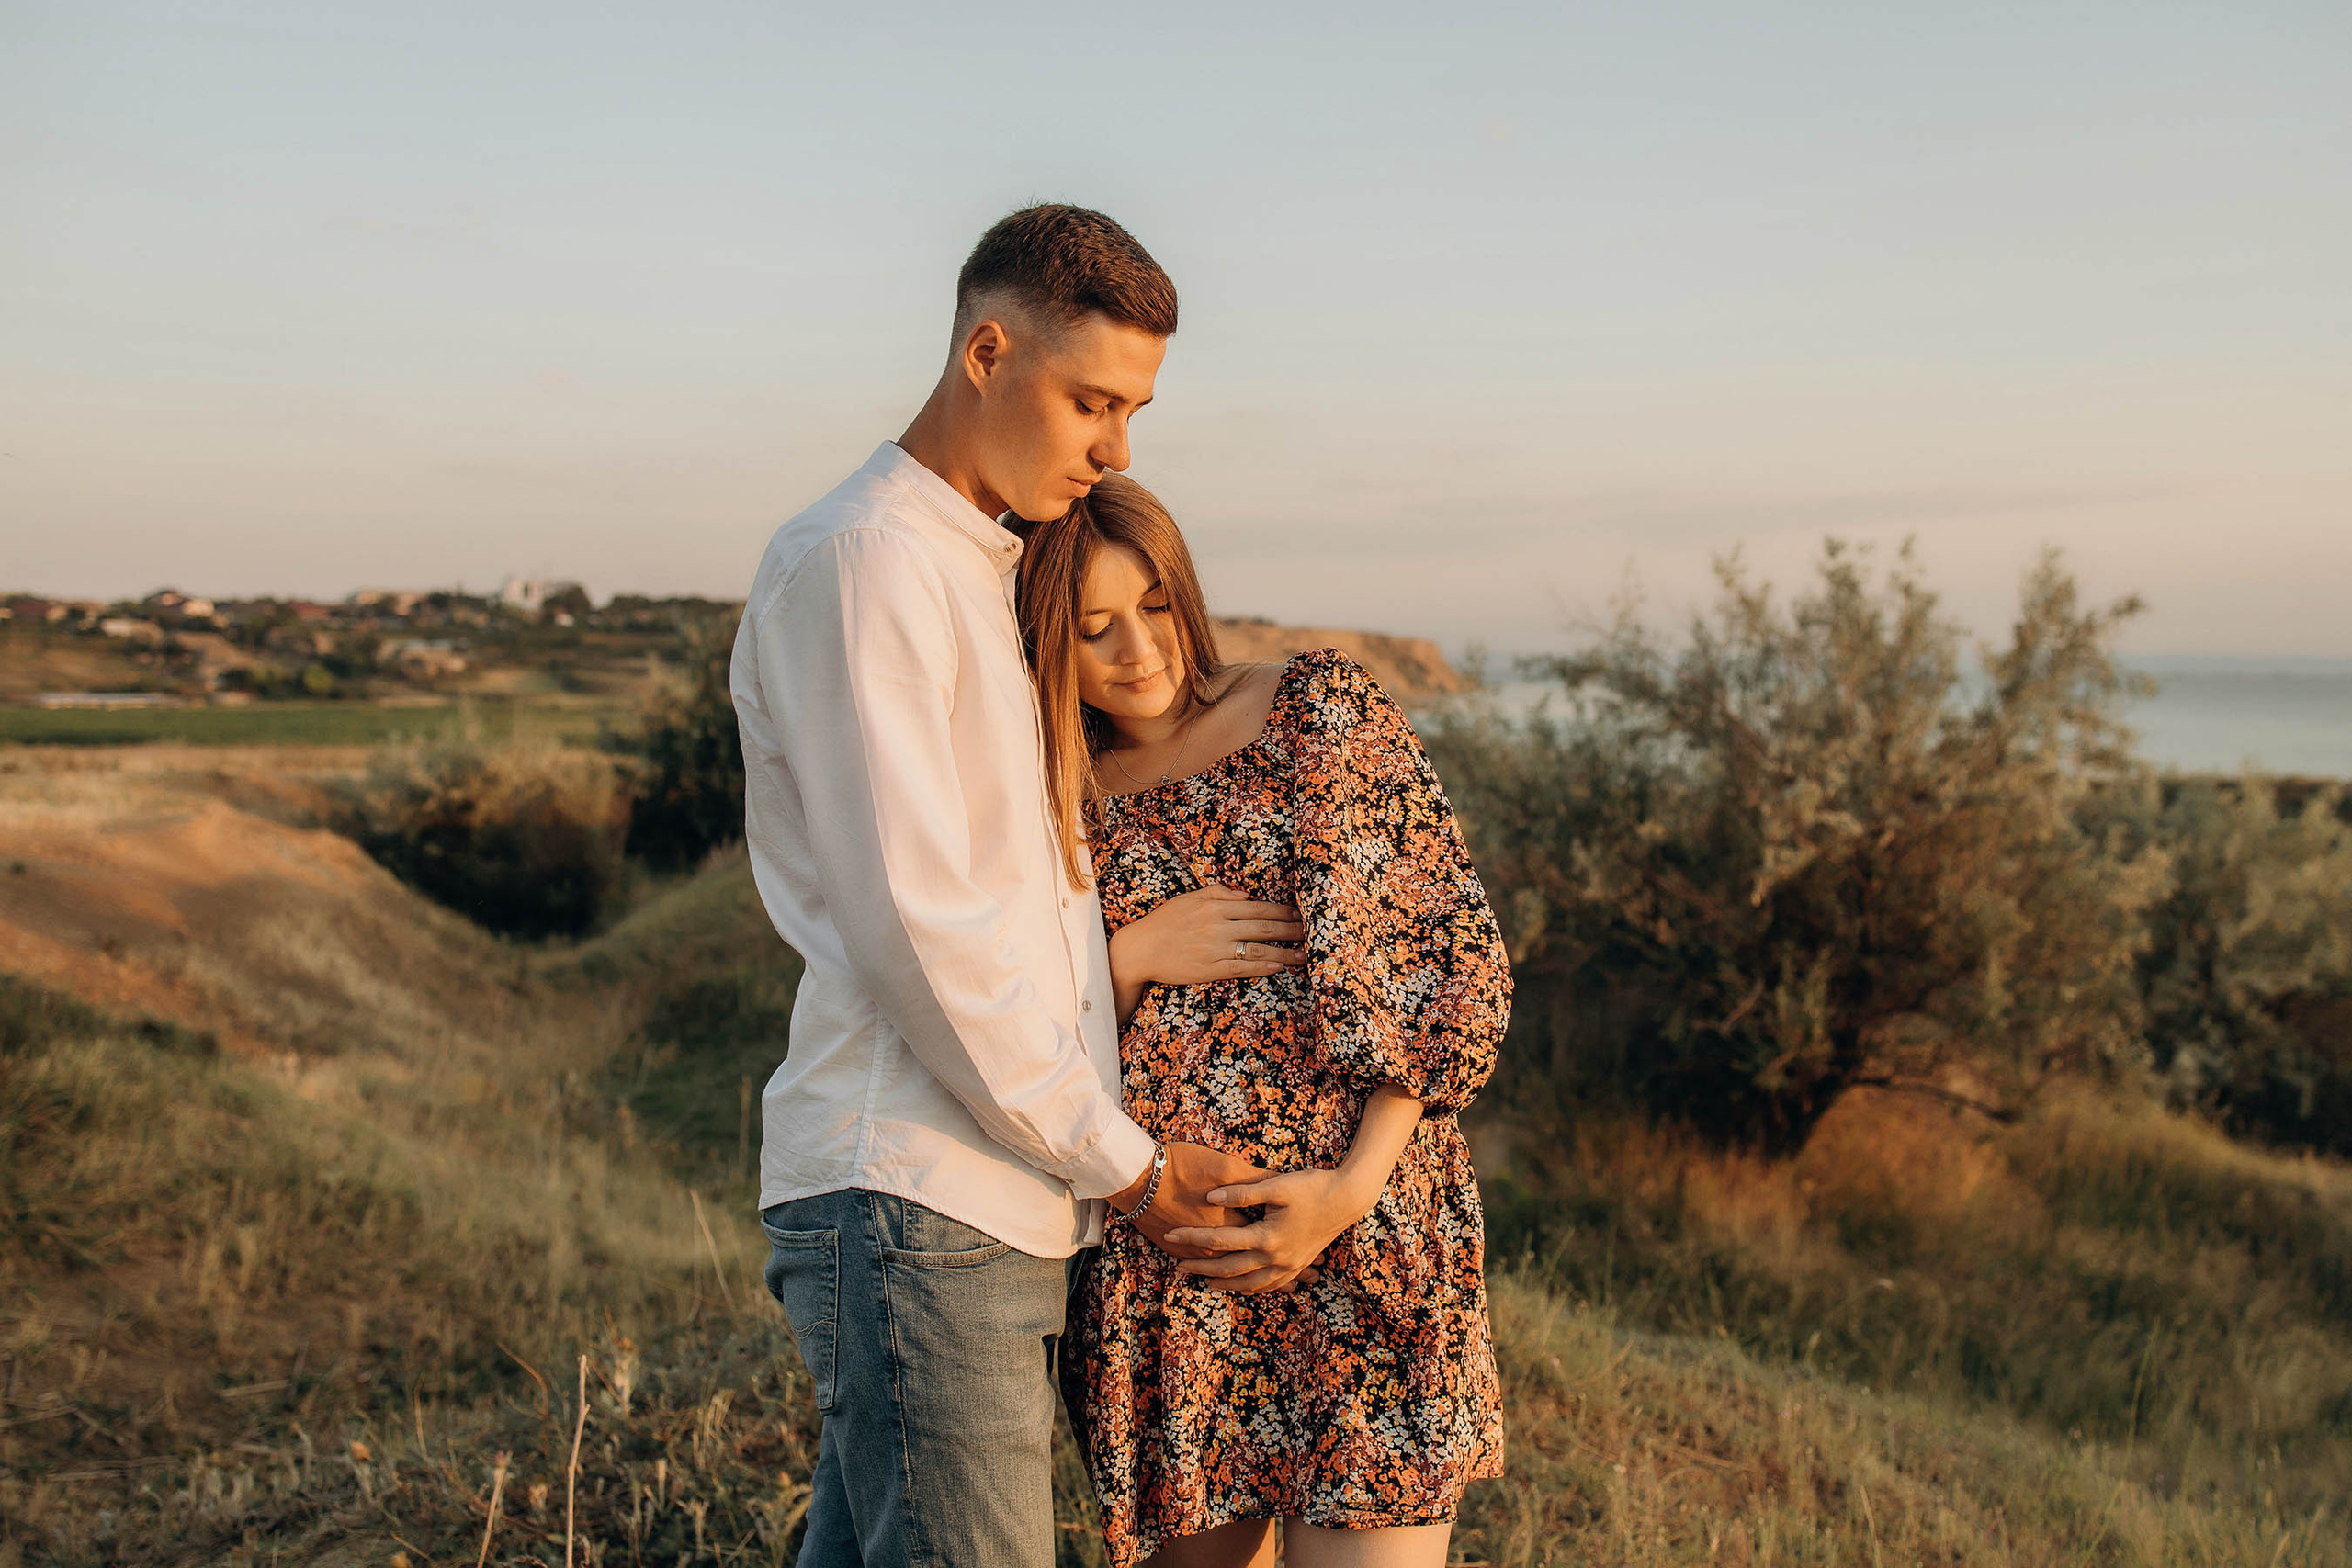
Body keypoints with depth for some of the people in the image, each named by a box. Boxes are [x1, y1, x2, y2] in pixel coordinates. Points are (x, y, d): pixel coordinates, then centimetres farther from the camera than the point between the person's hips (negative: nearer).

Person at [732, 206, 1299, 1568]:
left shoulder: (988, 574, 21)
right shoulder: (857, 562, -9)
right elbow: (909, 925, -15)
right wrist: (1122, 1159, -9)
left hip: (999, 1202, 9)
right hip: (913, 1202, -9)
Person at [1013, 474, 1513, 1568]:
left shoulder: (1327, 710, 4)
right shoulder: (1054, 812, 10)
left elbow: (1462, 952, 0)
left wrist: (1355, 1183, -10)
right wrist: (1131, 960, -9)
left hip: (1369, 1243, -2)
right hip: (1161, 1276, 2)